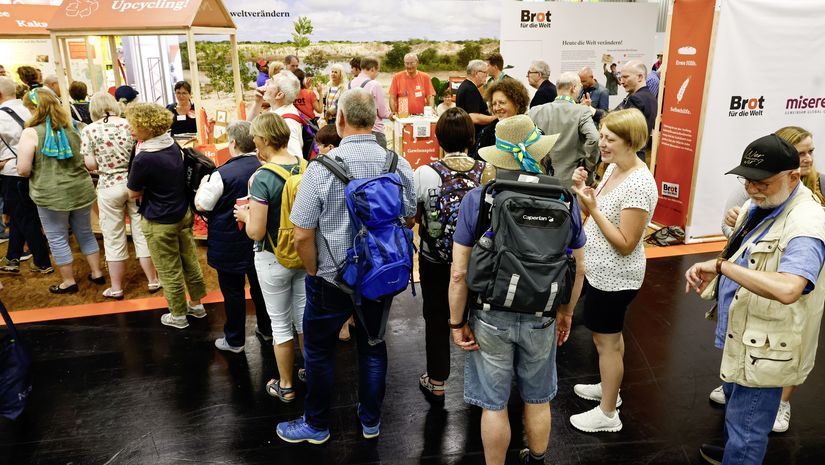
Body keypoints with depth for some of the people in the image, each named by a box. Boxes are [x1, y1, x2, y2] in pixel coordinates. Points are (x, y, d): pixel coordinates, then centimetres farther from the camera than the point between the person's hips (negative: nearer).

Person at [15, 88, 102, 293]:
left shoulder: (31, 133, -12)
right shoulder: (72, 127, 5)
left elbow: (23, 170, -14)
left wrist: (39, 168, 6)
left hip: (51, 196, -5)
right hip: (81, 190, 5)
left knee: (58, 240, 10)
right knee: (85, 233, 19)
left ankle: (69, 282, 21)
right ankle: (97, 273, 27)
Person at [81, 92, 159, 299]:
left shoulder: (89, 130, -5)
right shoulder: (129, 124, -4)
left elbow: (91, 165, -7)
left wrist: (104, 161, 14)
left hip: (109, 187, -1)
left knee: (114, 239, 10)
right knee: (142, 234, 12)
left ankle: (116, 288, 21)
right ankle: (153, 281, 22)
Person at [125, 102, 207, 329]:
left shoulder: (144, 159, -26)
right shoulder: (172, 145, -3)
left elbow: (133, 193, -12)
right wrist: (150, 188, 1)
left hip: (160, 223, -7)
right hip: (183, 213, 7)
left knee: (169, 271, 9)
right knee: (190, 261, 18)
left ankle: (178, 315, 25)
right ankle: (196, 304, 34)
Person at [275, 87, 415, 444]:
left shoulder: (322, 167, -18)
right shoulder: (399, 164, -7)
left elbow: (303, 235, -16)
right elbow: (409, 219, 5)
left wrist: (314, 273, 0)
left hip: (331, 278, -3)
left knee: (319, 351, 16)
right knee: (373, 346, 20)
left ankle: (316, 425, 34)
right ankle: (370, 421, 37)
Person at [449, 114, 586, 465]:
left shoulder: (476, 200, -16)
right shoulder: (566, 201, -8)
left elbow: (459, 273, -15)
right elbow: (578, 268, 1)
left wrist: (457, 323, -4)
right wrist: (566, 312, 15)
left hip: (490, 318, -2)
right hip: (541, 318, 3)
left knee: (494, 404, 14)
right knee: (538, 400, 23)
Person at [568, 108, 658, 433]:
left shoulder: (639, 185, -27)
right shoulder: (613, 168, 1)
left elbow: (625, 244, -26)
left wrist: (592, 207, -28)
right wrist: (581, 190, -7)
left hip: (614, 277, -9)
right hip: (601, 270, 9)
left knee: (606, 341, 6)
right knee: (610, 335, 25)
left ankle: (608, 414, 24)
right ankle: (609, 388, 46)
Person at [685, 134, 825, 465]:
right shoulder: (758, 205, 3)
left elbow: (787, 289, -42)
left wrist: (721, 265, -34)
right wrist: (711, 270, -3)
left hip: (764, 348, -10)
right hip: (740, 335, 10)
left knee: (746, 430, 3)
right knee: (735, 407, 31)